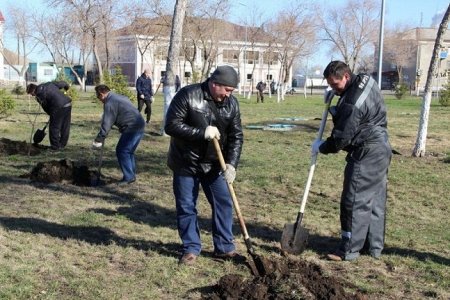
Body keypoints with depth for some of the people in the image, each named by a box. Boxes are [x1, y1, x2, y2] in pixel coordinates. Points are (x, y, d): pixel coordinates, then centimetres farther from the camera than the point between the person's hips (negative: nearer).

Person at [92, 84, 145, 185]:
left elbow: (106, 124, -12)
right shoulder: (119, 97, 22)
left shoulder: (110, 103, -10)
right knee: (129, 151, 18)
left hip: (131, 128, -10)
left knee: (121, 151, -3)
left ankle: (128, 177, -1)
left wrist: (99, 139, -7)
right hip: (140, 125, 10)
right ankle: (131, 175, 24)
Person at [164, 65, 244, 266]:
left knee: (224, 203, 4)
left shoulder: (231, 103, -3)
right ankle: (191, 248, 17)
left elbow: (236, 136, -3)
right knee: (186, 207, 3)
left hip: (214, 165, 4)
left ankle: (225, 248, 17)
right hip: (186, 164, -4)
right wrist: (202, 133, -27)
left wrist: (231, 164, -16)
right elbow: (171, 125, -21)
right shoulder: (187, 95, -17)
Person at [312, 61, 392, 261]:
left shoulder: (352, 104, -24)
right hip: (381, 149, 10)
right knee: (376, 200, 14)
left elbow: (341, 139, -18)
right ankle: (374, 246, 22)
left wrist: (321, 147, -1)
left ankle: (349, 250, 2)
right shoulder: (366, 80, 5)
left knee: (355, 201, -4)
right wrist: (336, 110, 8)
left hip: (366, 155, -10)